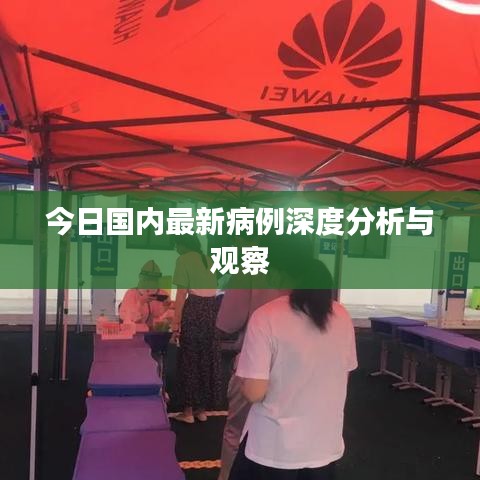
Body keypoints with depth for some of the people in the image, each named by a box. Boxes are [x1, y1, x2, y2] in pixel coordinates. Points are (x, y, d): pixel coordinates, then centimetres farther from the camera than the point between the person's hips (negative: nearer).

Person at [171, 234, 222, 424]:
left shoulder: (183, 260, -3)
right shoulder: (207, 259, 14)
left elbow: (182, 293, -8)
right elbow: (214, 288, 9)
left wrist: (176, 322, -7)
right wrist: (210, 309, 17)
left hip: (194, 309, -6)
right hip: (212, 309, 6)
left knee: (189, 359, 5)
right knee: (208, 358, 12)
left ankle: (188, 411, 13)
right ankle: (201, 409, 23)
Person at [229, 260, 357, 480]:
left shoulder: (266, 318, -20)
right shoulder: (342, 316, -4)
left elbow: (254, 392, -19)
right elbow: (342, 377, 7)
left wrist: (244, 369, 1)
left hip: (275, 446, -4)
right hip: (325, 443, 5)